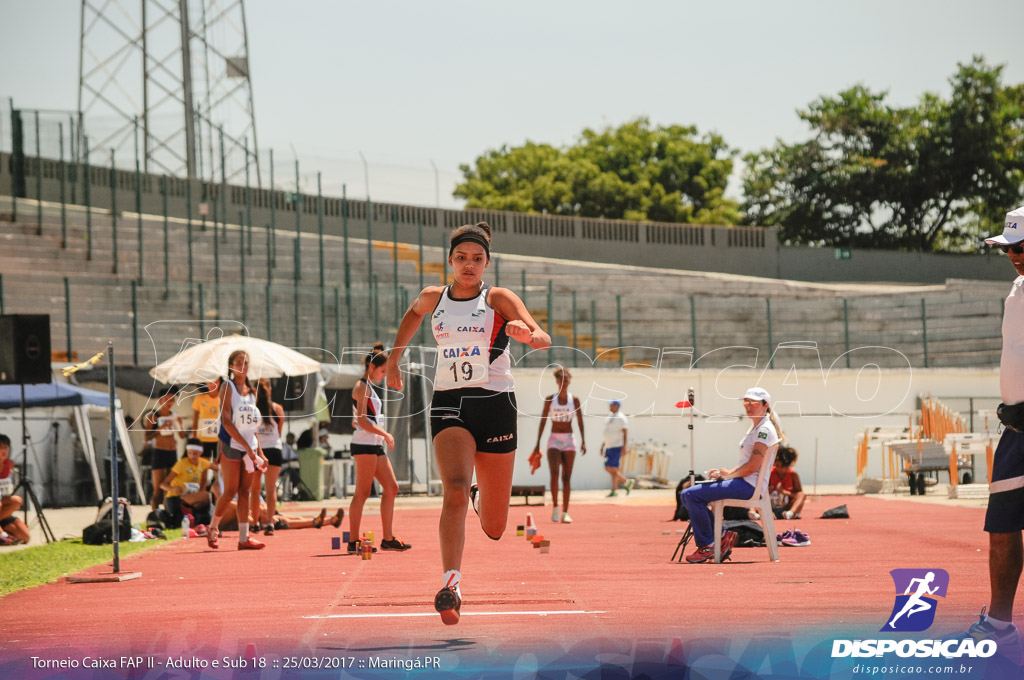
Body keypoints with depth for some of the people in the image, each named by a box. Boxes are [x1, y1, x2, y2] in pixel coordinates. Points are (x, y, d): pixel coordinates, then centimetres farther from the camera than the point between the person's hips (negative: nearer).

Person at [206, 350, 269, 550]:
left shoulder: (252, 391, 13)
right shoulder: (228, 387, -5)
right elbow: (226, 422, -14)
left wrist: (259, 451, 9)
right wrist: (248, 447, -18)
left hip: (249, 447, 6)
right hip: (231, 445, -6)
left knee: (245, 491, 3)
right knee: (230, 492, -5)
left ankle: (244, 537, 1)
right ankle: (213, 528, 14)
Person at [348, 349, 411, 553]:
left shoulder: (369, 387, 21)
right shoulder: (362, 387, -8)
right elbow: (362, 420, -18)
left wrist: (384, 437, 17)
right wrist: (385, 434, -21)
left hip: (375, 445, 10)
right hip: (364, 444, -10)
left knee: (391, 488, 7)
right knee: (362, 493, -8)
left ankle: (388, 539, 9)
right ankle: (354, 542, -6)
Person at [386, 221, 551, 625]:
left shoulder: (499, 299, -2)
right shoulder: (433, 298, 8)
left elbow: (544, 340, -15)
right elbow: (413, 314, 33)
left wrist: (527, 334, -37)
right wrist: (394, 358, 31)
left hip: (495, 404, -1)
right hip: (449, 404, 1)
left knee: (494, 529, 7)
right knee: (455, 490, -28)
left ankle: (483, 499, 45)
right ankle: (451, 583, -33)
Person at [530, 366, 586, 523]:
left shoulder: (574, 400, 4)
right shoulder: (550, 399, 3)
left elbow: (580, 422, 2)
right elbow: (543, 421, 5)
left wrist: (583, 441, -8)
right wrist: (538, 444, 3)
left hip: (569, 441, 1)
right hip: (554, 441, -1)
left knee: (566, 477, 1)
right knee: (554, 473, -19)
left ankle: (565, 513, 4)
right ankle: (555, 507, -7)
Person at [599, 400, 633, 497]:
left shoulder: (621, 418, -10)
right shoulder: (611, 417, 19)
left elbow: (625, 433, -15)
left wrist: (624, 446, -23)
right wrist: (603, 445, 22)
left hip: (617, 447, -10)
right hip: (609, 447, 10)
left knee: (613, 469, -11)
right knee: (608, 468, 8)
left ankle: (614, 491, -4)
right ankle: (626, 482, 15)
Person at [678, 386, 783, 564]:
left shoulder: (765, 430, -12)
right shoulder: (754, 429, 20)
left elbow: (752, 466, -20)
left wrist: (728, 474, -8)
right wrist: (725, 472, 6)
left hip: (750, 485, -11)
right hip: (744, 483, 11)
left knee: (693, 495, -20)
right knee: (686, 495, 6)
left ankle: (707, 545, -13)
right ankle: (721, 535, 5)